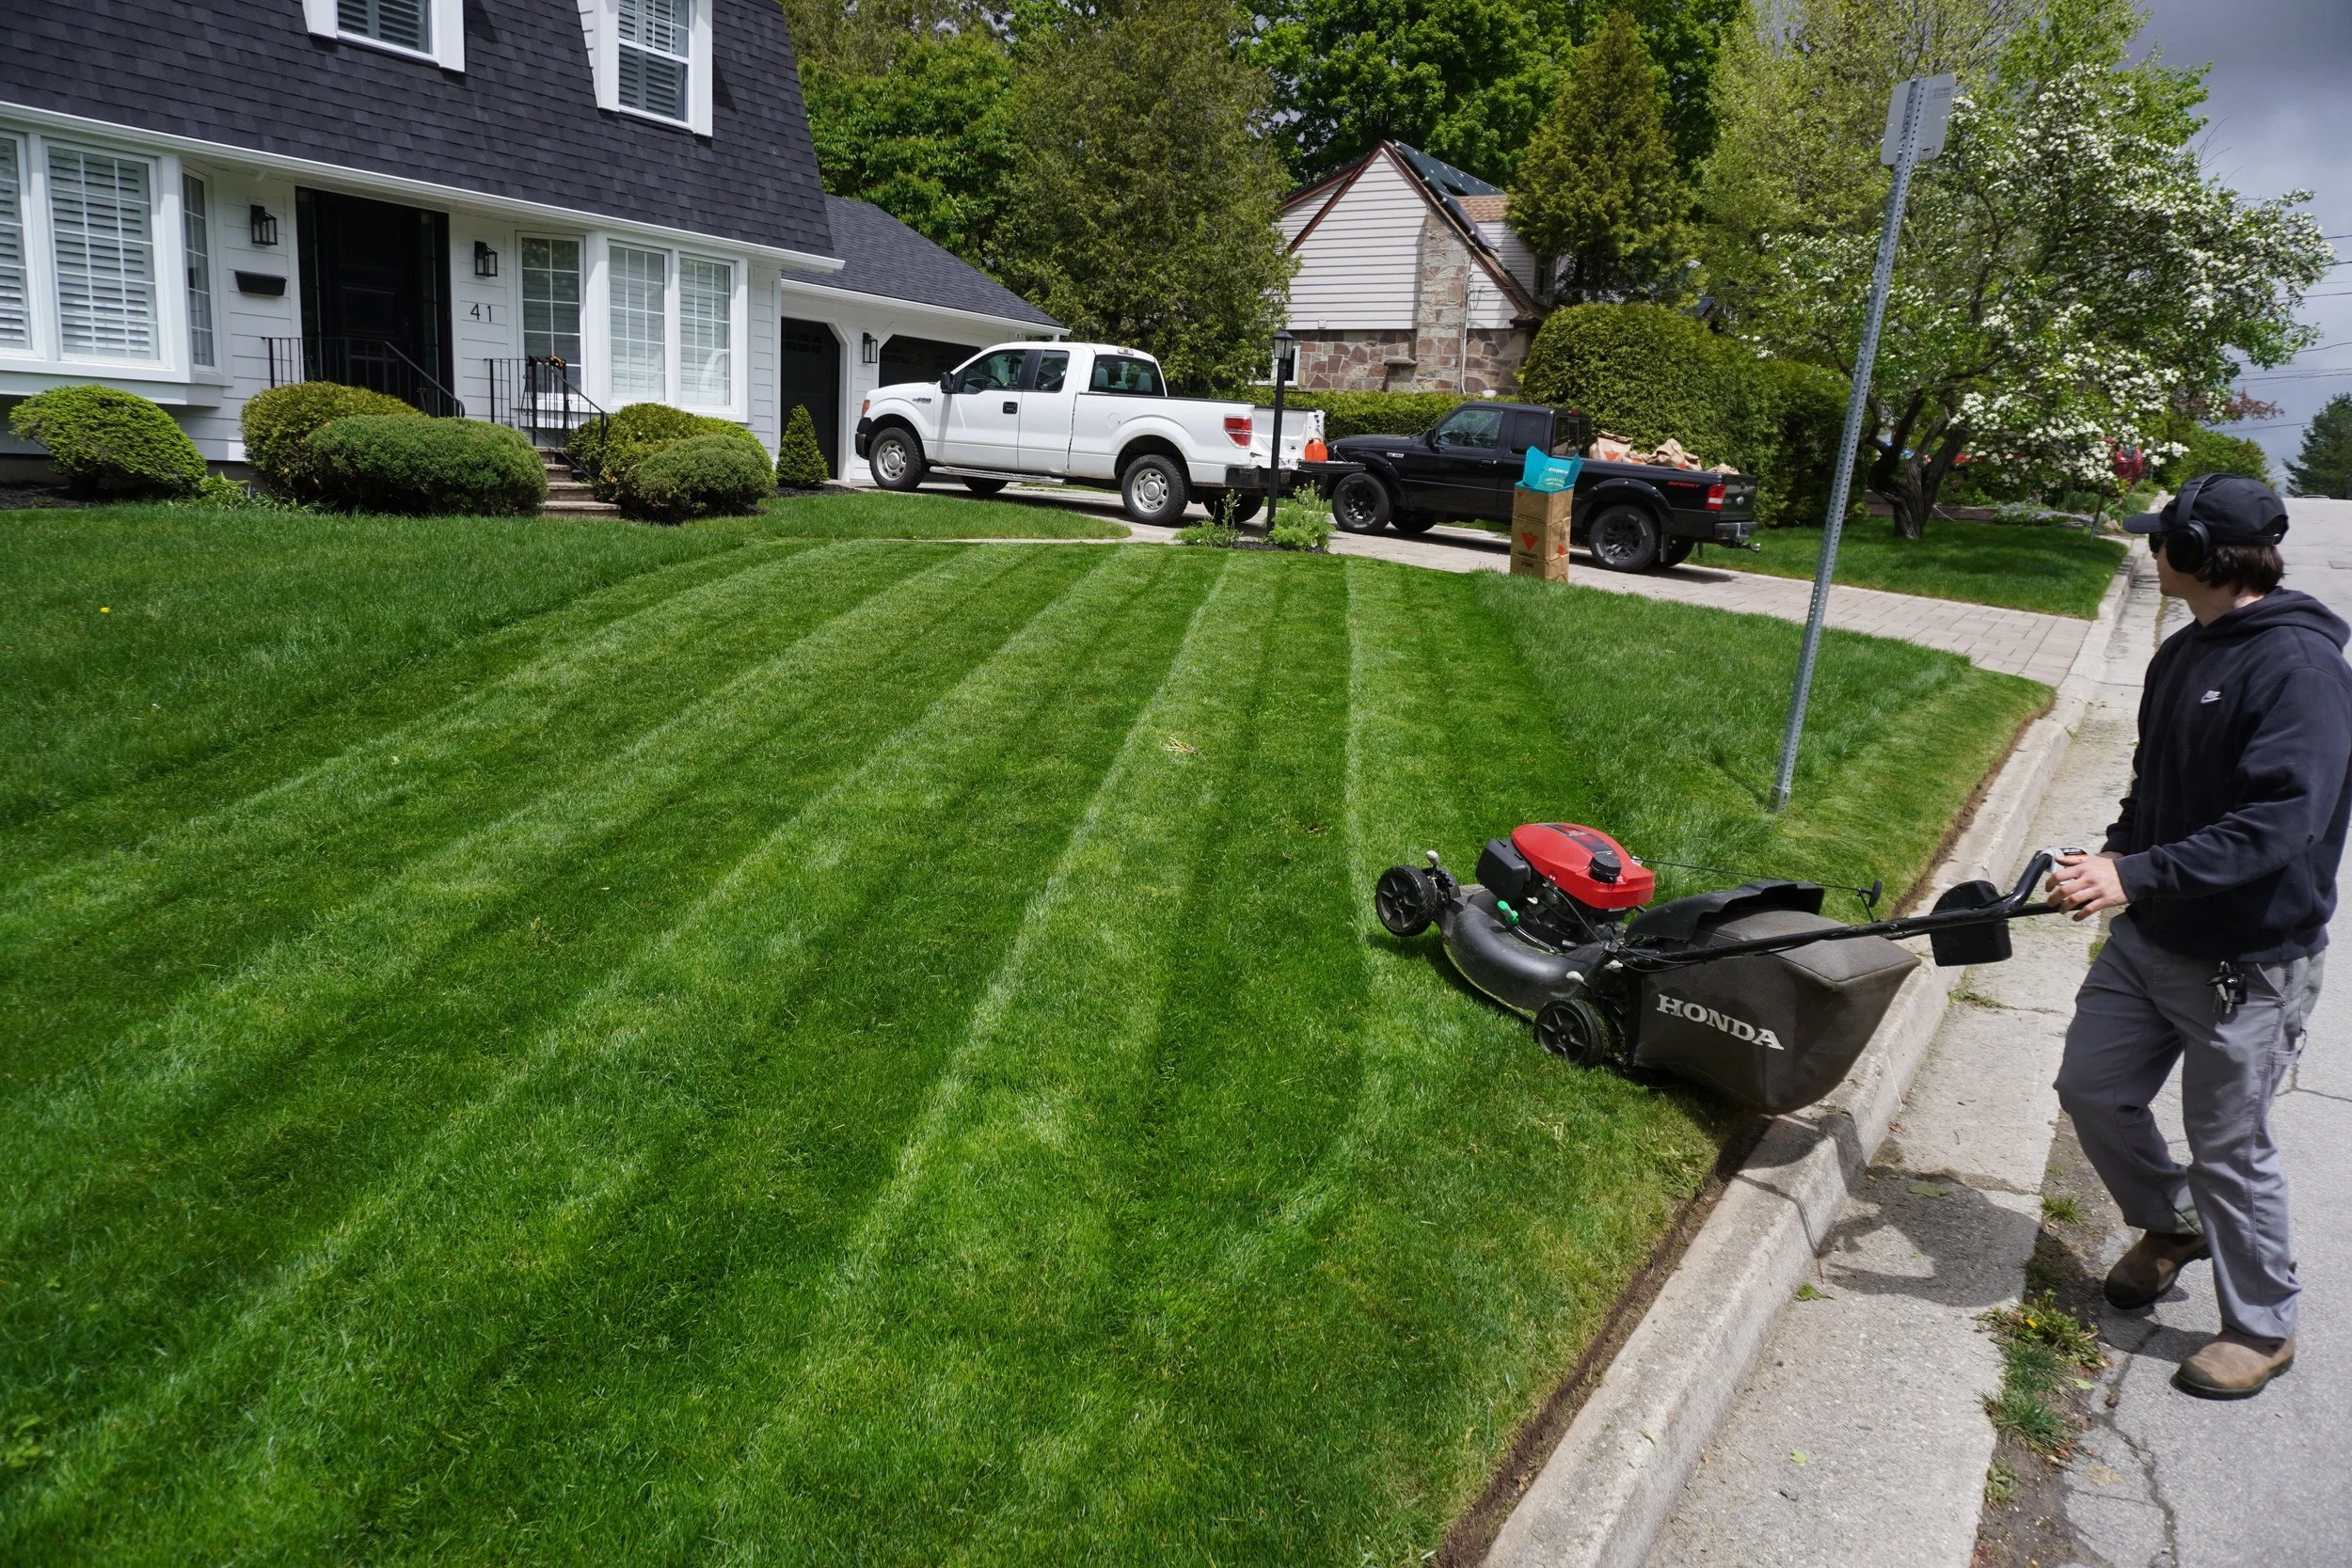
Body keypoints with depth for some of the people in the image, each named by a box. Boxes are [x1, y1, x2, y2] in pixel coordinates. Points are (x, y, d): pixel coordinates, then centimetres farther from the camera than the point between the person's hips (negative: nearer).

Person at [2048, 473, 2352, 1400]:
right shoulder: (2183, 655, 7)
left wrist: (2139, 873, -36)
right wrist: (2115, 853, -3)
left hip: (2247, 963, -8)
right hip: (2151, 939, 8)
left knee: (2229, 1146, 5)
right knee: (2092, 1089, 13)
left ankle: (2262, 1329, 26)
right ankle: (2171, 1226, 40)